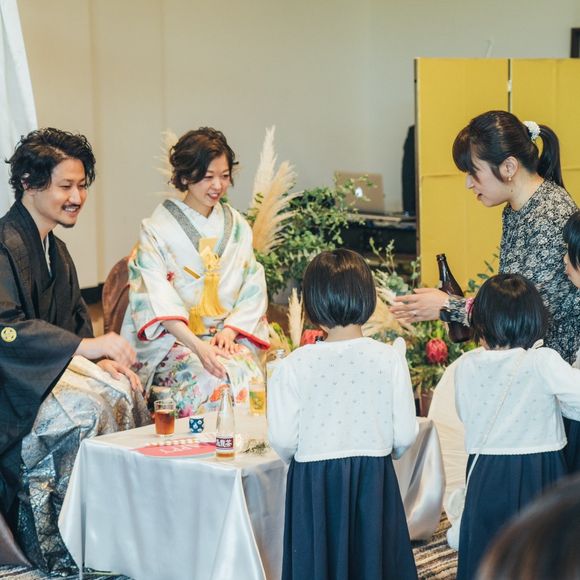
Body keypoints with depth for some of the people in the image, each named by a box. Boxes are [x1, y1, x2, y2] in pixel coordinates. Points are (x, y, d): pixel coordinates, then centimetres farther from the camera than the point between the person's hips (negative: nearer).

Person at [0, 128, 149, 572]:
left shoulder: (55, 250, 13)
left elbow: (75, 319, 19)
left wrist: (103, 360, -2)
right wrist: (87, 347, -37)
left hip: (54, 367, 9)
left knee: (126, 392, -9)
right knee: (87, 409, -28)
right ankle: (58, 550, -19)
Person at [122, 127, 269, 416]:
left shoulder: (237, 227, 13)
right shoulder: (157, 230, -2)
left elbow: (253, 287, 11)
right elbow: (159, 299, -13)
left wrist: (230, 330, -8)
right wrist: (197, 346, -27)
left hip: (229, 335, 4)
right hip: (174, 339, -3)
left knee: (250, 379, -28)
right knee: (211, 384, -33)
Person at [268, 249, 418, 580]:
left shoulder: (295, 365, -10)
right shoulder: (390, 358, -7)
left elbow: (283, 440, -8)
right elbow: (406, 435, -4)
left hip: (314, 481, -1)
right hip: (375, 478, 1)